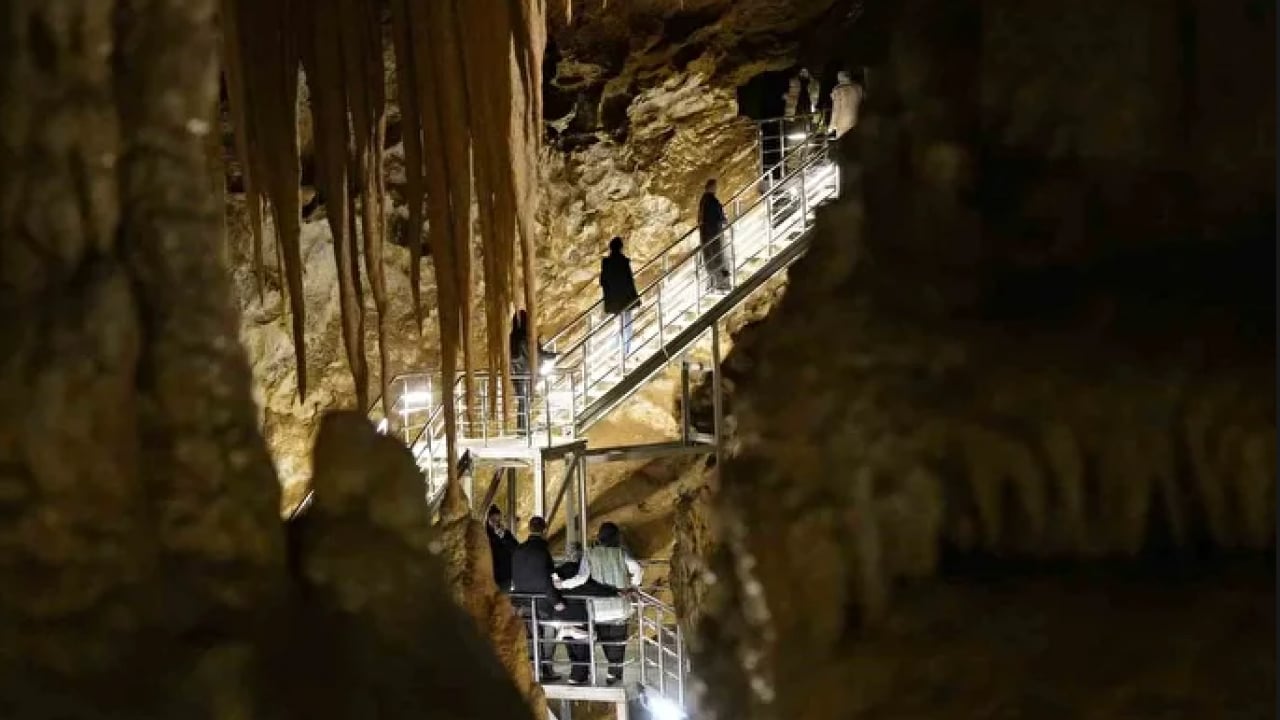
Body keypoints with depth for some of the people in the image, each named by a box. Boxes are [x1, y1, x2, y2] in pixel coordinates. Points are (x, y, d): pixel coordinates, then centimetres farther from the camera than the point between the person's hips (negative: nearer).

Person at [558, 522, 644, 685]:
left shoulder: (589, 554, -4)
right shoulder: (621, 553, -2)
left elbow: (581, 578, -13)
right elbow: (638, 569, -10)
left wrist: (562, 584, -4)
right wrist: (633, 585, 7)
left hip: (600, 606, 0)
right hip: (619, 604, 0)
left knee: (604, 637, 13)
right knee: (618, 637, 9)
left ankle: (614, 670, 16)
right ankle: (615, 670, 11)